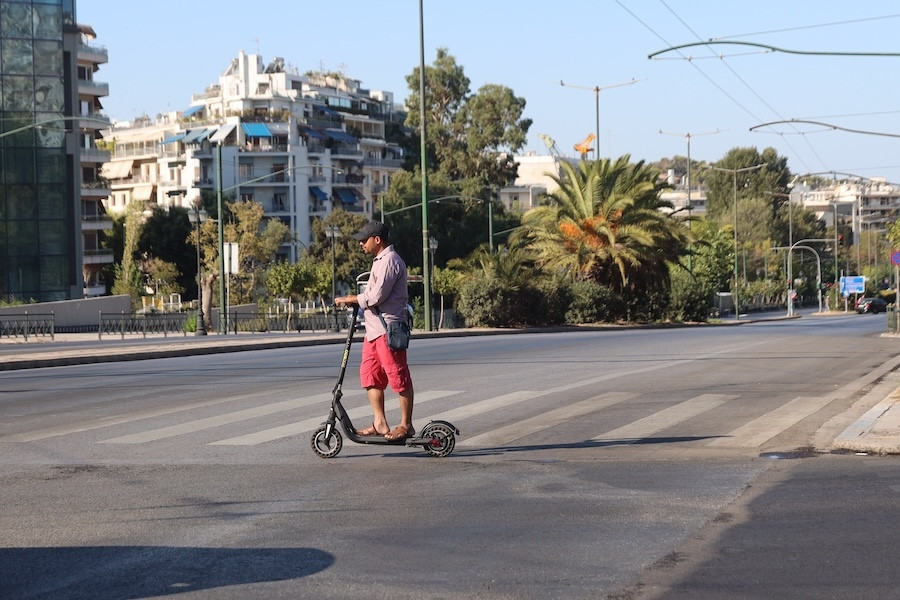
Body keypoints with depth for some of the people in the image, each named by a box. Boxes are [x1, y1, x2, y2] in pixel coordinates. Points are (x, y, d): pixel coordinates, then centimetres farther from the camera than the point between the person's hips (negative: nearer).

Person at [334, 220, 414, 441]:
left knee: (398, 377, -3)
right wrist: (354, 300, 12)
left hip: (388, 328, -11)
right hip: (374, 328, 11)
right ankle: (380, 423, 12)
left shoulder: (390, 261, -14)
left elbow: (376, 296, -19)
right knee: (369, 375, 8)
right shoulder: (380, 261, 19)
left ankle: (406, 425, 3)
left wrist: (349, 299, -8)